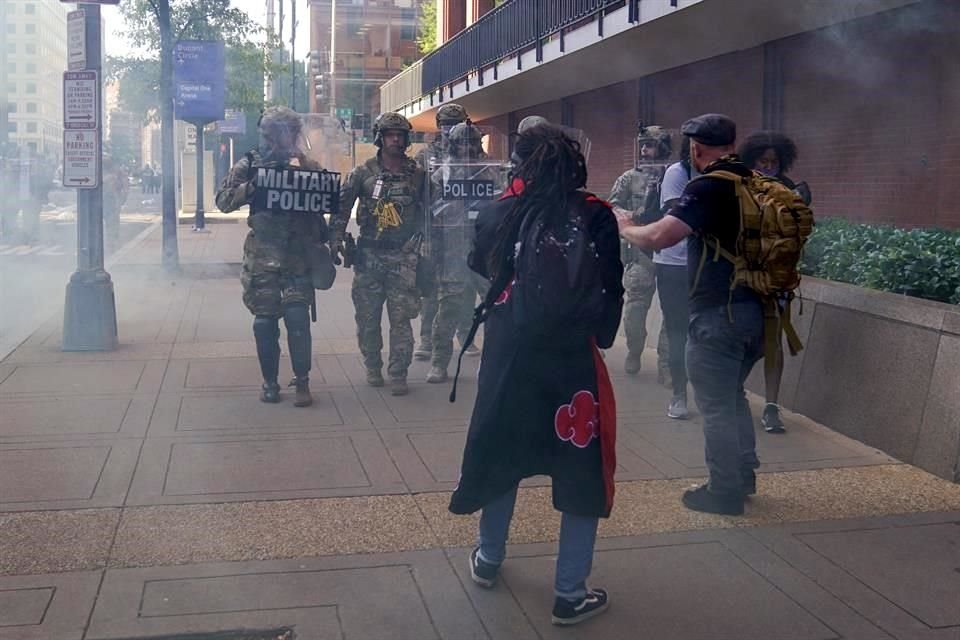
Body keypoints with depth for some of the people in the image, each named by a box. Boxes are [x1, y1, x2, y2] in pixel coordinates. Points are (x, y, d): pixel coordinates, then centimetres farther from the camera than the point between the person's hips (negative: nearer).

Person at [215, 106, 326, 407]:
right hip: (262, 255, 1)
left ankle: (302, 382, 4)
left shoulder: (309, 166, 8)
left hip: (298, 255, 0)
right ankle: (270, 382, 16)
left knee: (298, 317, -7)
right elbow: (223, 200, -1)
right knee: (265, 320, 3)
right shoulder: (250, 164, 6)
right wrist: (252, 185, -15)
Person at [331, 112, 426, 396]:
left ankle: (398, 374, 3)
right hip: (369, 255, 1)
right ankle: (373, 367, 23)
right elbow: (342, 205, 1)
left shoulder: (417, 174, 5)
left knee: (401, 317, -4)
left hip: (404, 256, 0)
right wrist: (336, 239, -8)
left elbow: (428, 211, 10)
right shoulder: (363, 172, 2)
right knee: (367, 317, 7)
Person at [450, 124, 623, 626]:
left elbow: (479, 267, 16)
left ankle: (488, 559, 37)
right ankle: (570, 593, 12)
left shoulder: (502, 212, 0)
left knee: (502, 449, 21)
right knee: (582, 466, 9)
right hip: (572, 355, -2)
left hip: (509, 351, 3)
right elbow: (611, 290, -3)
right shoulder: (596, 216, -5)